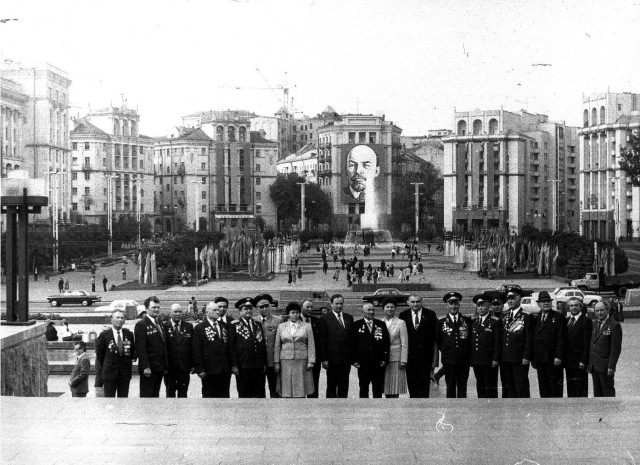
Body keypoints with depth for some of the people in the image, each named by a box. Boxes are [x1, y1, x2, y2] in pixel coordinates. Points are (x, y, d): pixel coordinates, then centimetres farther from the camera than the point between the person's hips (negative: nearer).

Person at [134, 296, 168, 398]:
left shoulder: (159, 324, 16)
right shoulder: (141, 324, -10)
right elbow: (140, 348, -16)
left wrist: (165, 366, 15)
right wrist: (146, 367, -22)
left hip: (159, 368, 8)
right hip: (148, 369, -8)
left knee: (155, 395, 11)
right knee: (146, 396, -3)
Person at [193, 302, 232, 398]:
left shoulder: (225, 326, 14)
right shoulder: (199, 328, -1)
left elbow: (229, 347, 14)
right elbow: (197, 351, -5)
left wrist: (231, 365, 7)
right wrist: (200, 369, -12)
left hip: (225, 369, 4)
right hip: (209, 370, -4)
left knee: (224, 396, 4)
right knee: (208, 395, 3)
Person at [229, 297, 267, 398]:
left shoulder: (257, 325, 16)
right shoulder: (234, 326, 1)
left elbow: (263, 345, 16)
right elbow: (232, 347, -4)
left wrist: (264, 363, 9)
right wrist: (234, 365, -11)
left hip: (258, 367, 4)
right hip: (242, 367, -4)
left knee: (259, 395, 3)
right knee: (243, 395, 2)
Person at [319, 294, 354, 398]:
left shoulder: (349, 318, 11)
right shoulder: (325, 319, -3)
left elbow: (352, 338, 11)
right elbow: (322, 341, -6)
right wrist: (324, 359, -11)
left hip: (346, 358, 4)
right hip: (332, 359, -4)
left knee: (344, 386, 8)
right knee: (331, 386, 4)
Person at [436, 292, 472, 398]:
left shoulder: (467, 321, 6)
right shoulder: (441, 322, 5)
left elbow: (472, 338, 11)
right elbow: (438, 341, 13)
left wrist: (468, 354, 7)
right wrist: (445, 351, 9)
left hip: (464, 360, 0)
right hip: (448, 360, 0)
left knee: (462, 388, 2)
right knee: (450, 388, 2)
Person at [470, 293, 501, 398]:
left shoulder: (495, 321, -3)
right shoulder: (474, 322, 14)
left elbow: (498, 342, -8)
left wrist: (495, 359, -14)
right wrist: (471, 358, 9)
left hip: (489, 361, -6)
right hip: (476, 361, 6)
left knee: (491, 387, -2)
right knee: (480, 387, 10)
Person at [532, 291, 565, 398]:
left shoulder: (558, 317, 0)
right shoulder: (536, 318, 14)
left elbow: (561, 338, -7)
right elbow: (533, 339, 14)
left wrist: (558, 356, -15)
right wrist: (533, 358, 7)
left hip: (553, 360, -5)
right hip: (539, 360, 5)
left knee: (555, 386, -2)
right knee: (543, 387, 8)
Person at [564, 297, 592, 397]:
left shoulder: (586, 321, -6)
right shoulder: (566, 321, 14)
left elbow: (587, 343, -11)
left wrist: (583, 360, -16)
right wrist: (563, 359, 8)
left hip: (580, 361, -6)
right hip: (568, 361, 6)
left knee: (581, 388, -4)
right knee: (570, 388, 8)